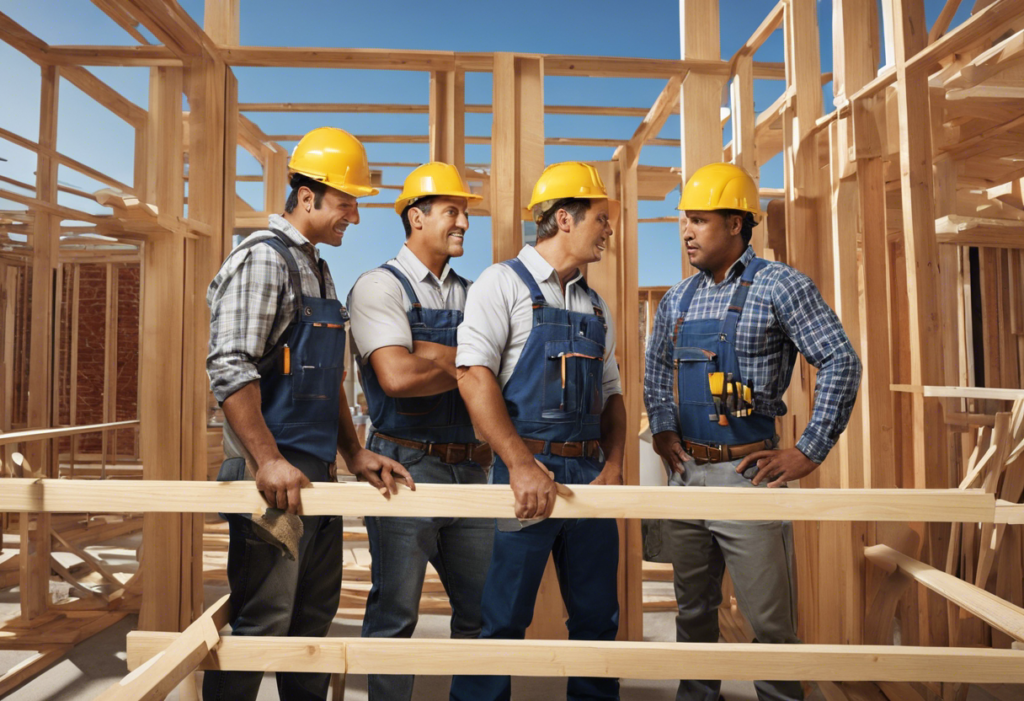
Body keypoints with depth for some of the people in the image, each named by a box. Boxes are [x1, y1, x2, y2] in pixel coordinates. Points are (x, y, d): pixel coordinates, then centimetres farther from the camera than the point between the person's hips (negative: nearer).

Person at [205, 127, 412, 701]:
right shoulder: (263, 257, -10)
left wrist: (354, 453, 14)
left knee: (316, 612, 18)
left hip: (318, 472, 9)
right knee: (263, 622, -1)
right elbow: (230, 368, -20)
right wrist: (268, 460, -23)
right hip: (274, 476, -9)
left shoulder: (318, 271, 17)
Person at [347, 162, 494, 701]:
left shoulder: (470, 294, 14)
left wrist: (428, 356, -12)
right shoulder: (379, 286, -4)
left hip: (468, 468, 6)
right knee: (395, 612, 5)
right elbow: (398, 376, -18)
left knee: (484, 605, 14)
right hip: (407, 467, -6)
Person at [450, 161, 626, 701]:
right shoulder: (504, 283, -3)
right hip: (527, 471, -6)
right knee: (501, 620, 1)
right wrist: (521, 465, -22)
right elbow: (474, 376, -14)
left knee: (597, 616, 14)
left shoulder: (595, 306, 17)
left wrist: (613, 464, 3)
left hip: (591, 475, 6)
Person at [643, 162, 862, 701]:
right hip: (685, 471, 6)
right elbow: (656, 366, 24)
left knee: (769, 617, 4)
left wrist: (810, 452, -12)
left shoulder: (778, 285, -6)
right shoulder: (679, 299, 11)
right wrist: (662, 427, 10)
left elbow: (841, 362, -10)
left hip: (747, 472, -5)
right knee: (693, 608, 18)